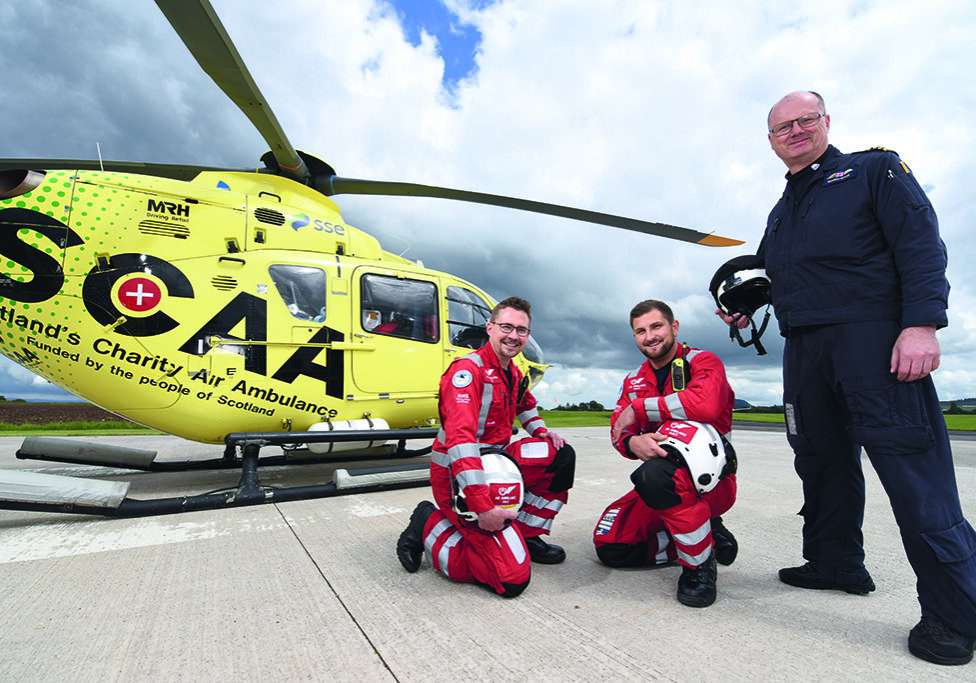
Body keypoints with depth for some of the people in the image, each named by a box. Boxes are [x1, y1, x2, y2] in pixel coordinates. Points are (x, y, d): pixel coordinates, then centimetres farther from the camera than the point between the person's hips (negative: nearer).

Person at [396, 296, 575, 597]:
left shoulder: (513, 372, 9)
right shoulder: (467, 370, -21)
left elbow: (525, 405, 32)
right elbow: (460, 440, -32)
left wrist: (542, 432, 11)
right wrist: (483, 507, -35)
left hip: (495, 461, 9)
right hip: (458, 477, -9)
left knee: (561, 456, 5)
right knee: (512, 578, -14)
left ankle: (526, 536, 13)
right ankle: (429, 526, 2)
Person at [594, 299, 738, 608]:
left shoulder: (703, 362, -8)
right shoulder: (634, 381, 11)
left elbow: (706, 404, -31)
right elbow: (618, 429, 0)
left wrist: (638, 408, -20)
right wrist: (632, 442, -27)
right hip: (663, 486, 7)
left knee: (655, 474, -39)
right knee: (609, 546, -4)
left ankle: (700, 563, -14)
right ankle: (704, 537, 11)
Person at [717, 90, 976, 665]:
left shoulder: (875, 169, 8)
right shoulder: (781, 212, 25)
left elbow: (922, 241, -4)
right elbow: (769, 271, 30)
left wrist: (922, 322, -17)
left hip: (874, 336, -6)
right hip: (805, 349, 6)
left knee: (911, 464, -7)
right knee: (821, 460, 9)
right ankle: (836, 565, 23)